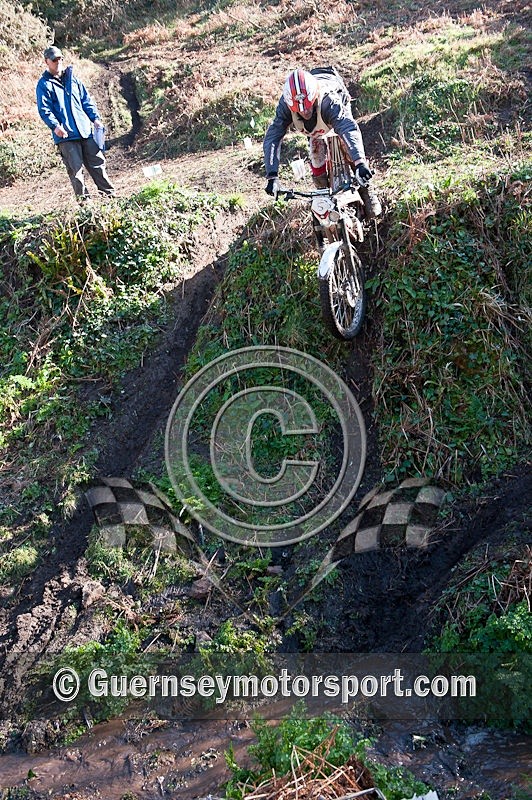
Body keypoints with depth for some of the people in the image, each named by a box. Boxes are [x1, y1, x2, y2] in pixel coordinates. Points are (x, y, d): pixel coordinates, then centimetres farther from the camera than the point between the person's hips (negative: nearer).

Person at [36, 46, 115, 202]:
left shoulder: (72, 78, 16)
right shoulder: (44, 84, 1)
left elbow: (86, 100, 19)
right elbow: (44, 110, -7)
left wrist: (95, 118, 6)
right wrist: (55, 126, -23)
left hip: (85, 130, 5)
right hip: (65, 135, -4)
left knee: (97, 162, 7)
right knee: (75, 169, -4)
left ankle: (109, 193, 16)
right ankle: (84, 199, 2)